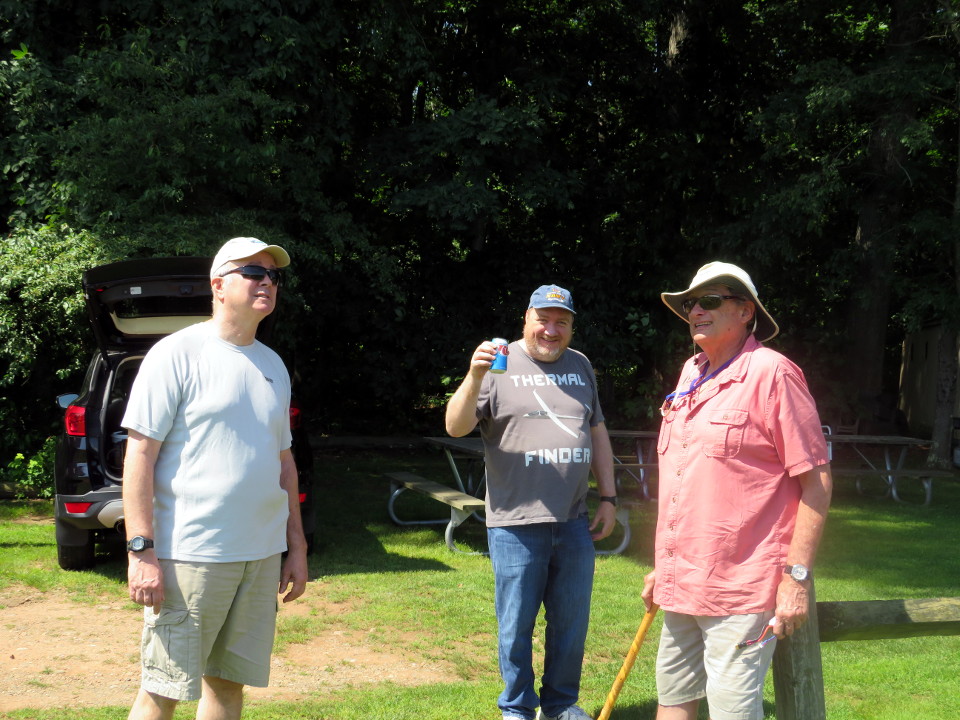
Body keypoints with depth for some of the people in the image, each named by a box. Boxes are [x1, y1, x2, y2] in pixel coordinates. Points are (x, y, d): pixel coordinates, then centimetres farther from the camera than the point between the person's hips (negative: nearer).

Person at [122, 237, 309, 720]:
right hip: (189, 555, -6)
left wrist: (297, 546, 18)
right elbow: (140, 455, -10)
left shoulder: (272, 366, 15)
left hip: (261, 556, 6)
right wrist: (141, 551, -16)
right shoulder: (177, 354, -6)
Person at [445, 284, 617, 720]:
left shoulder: (580, 366, 12)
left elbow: (597, 432, 19)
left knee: (572, 623, 13)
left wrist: (608, 497, 13)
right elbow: (456, 427, -10)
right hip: (517, 523, -4)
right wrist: (474, 379, -27)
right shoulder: (500, 365, -2)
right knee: (516, 625, 5)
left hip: (574, 522, 4)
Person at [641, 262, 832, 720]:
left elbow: (816, 480, -11)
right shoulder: (691, 374, 14)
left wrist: (797, 577, -16)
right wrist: (662, 566, 22)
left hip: (739, 589, -8)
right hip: (682, 585, 8)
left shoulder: (770, 373, -9)